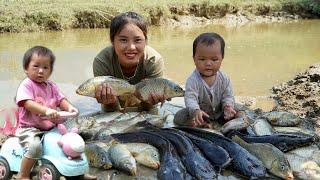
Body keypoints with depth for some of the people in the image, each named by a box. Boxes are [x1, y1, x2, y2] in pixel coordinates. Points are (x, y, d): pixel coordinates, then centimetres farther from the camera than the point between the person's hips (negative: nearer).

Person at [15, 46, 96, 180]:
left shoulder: (51, 86, 11)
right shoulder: (26, 85, -9)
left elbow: (61, 100, 3)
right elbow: (28, 104, -24)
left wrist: (70, 107, -20)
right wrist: (46, 110, -40)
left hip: (50, 127, 6)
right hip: (29, 128, -6)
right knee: (35, 146, -34)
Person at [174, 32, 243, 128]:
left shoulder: (224, 78, -10)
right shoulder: (193, 80, -20)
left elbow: (228, 96, -5)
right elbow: (190, 98, -31)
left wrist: (228, 106, -29)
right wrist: (196, 111, -51)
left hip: (219, 113, 2)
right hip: (200, 114, -2)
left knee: (238, 114, -15)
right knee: (179, 117, -23)